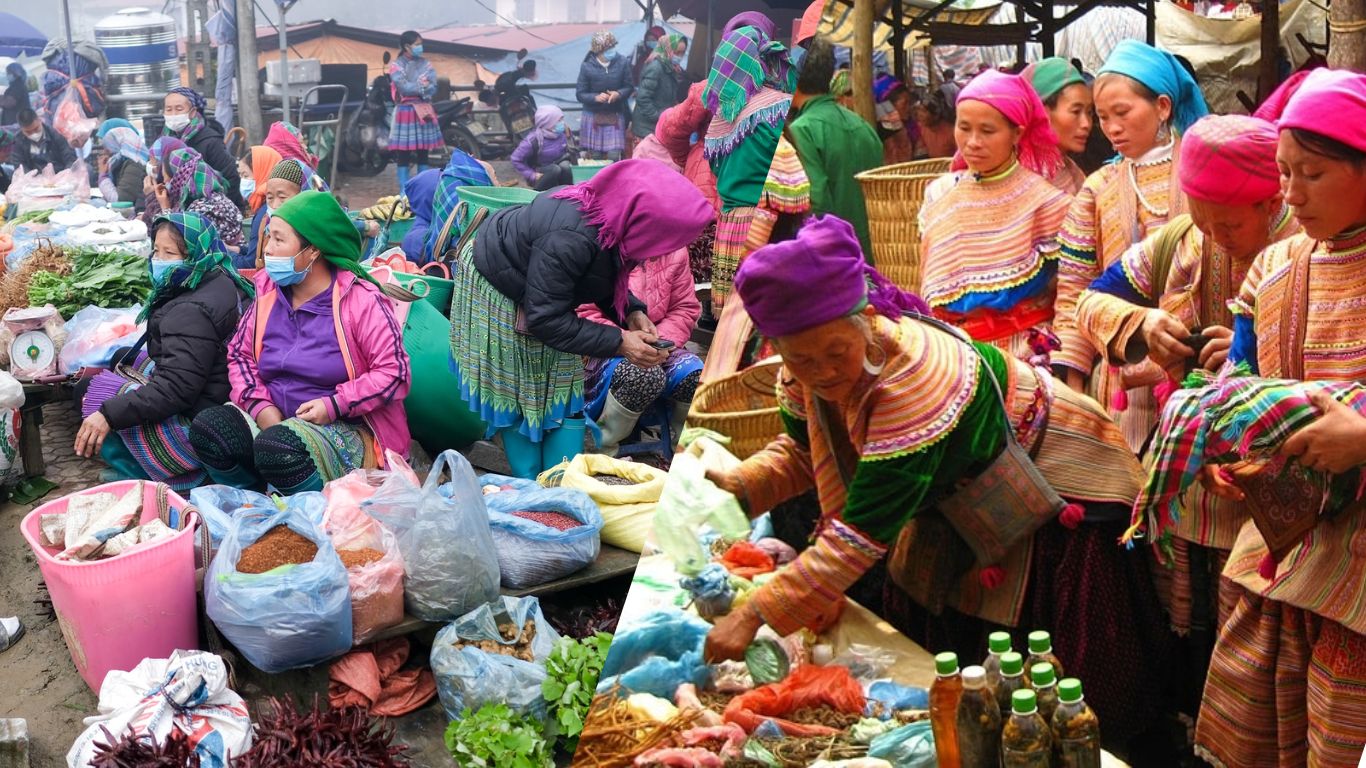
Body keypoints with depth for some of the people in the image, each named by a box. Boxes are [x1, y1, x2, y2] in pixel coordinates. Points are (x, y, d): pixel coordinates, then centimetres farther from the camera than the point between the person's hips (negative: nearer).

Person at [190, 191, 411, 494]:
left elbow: (394, 372, -15)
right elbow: (240, 353, 12)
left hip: (344, 429, -6)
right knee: (207, 428, -19)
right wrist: (260, 405, -6)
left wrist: (335, 405, -23)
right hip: (274, 418, 6)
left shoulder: (361, 300, -11)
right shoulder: (269, 293, 7)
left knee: (277, 447, -36)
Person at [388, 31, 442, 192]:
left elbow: (432, 88, -2)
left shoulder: (426, 64, 10)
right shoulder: (396, 66, -1)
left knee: (423, 153, 7)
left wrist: (413, 88, -13)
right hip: (405, 111, -4)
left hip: (424, 111, 4)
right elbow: (403, 88, -14)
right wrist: (422, 86, -8)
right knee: (403, 154, -4)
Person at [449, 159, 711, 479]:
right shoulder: (569, 242, -43)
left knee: (563, 390, 6)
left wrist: (631, 313, -16)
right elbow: (544, 318, -33)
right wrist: (618, 343, -31)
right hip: (495, 293, -8)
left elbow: (607, 278, 1)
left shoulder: (610, 208, -19)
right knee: (516, 391, 2)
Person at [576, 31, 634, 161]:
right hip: (593, 116, 0)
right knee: (595, 157, 5)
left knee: (614, 157, -6)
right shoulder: (587, 66, -10)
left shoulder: (623, 62, -8)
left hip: (615, 116, 0)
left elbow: (629, 87, 1)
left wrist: (618, 94, -21)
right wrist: (596, 97, -24)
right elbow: (580, 94, -5)